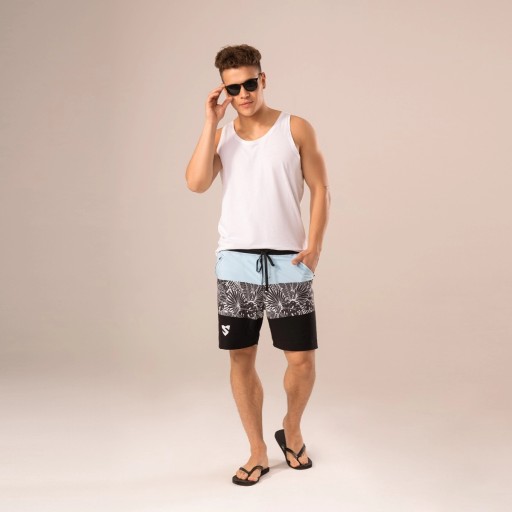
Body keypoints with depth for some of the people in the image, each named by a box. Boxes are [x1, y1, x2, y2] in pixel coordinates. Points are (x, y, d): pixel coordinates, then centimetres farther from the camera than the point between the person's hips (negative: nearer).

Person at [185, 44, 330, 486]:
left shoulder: (296, 129, 1)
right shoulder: (222, 136, 7)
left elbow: (321, 189, 1)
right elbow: (196, 183, -10)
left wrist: (315, 244, -11)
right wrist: (211, 122, -8)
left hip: (288, 263, -2)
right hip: (236, 263, 2)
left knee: (302, 358, -1)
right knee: (241, 358, 5)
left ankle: (291, 431, 28)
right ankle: (258, 453, 21)